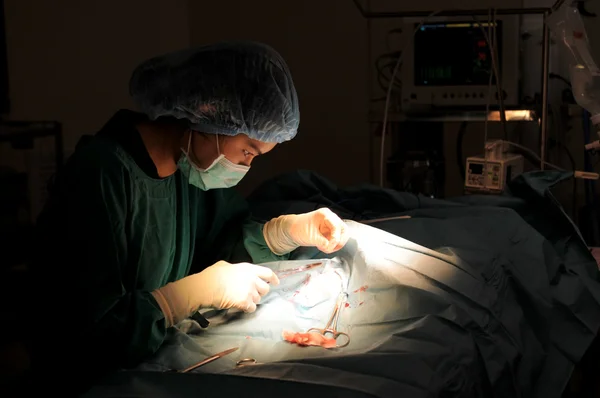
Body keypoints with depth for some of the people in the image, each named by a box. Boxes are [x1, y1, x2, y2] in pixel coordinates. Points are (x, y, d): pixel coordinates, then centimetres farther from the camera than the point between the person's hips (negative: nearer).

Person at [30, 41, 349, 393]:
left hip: (162, 357, 8)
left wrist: (291, 229, -3)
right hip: (96, 380, -7)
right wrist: (203, 289, -26)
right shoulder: (101, 176, -26)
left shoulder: (195, 160, -1)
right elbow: (84, 336, -28)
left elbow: (225, 237, 15)